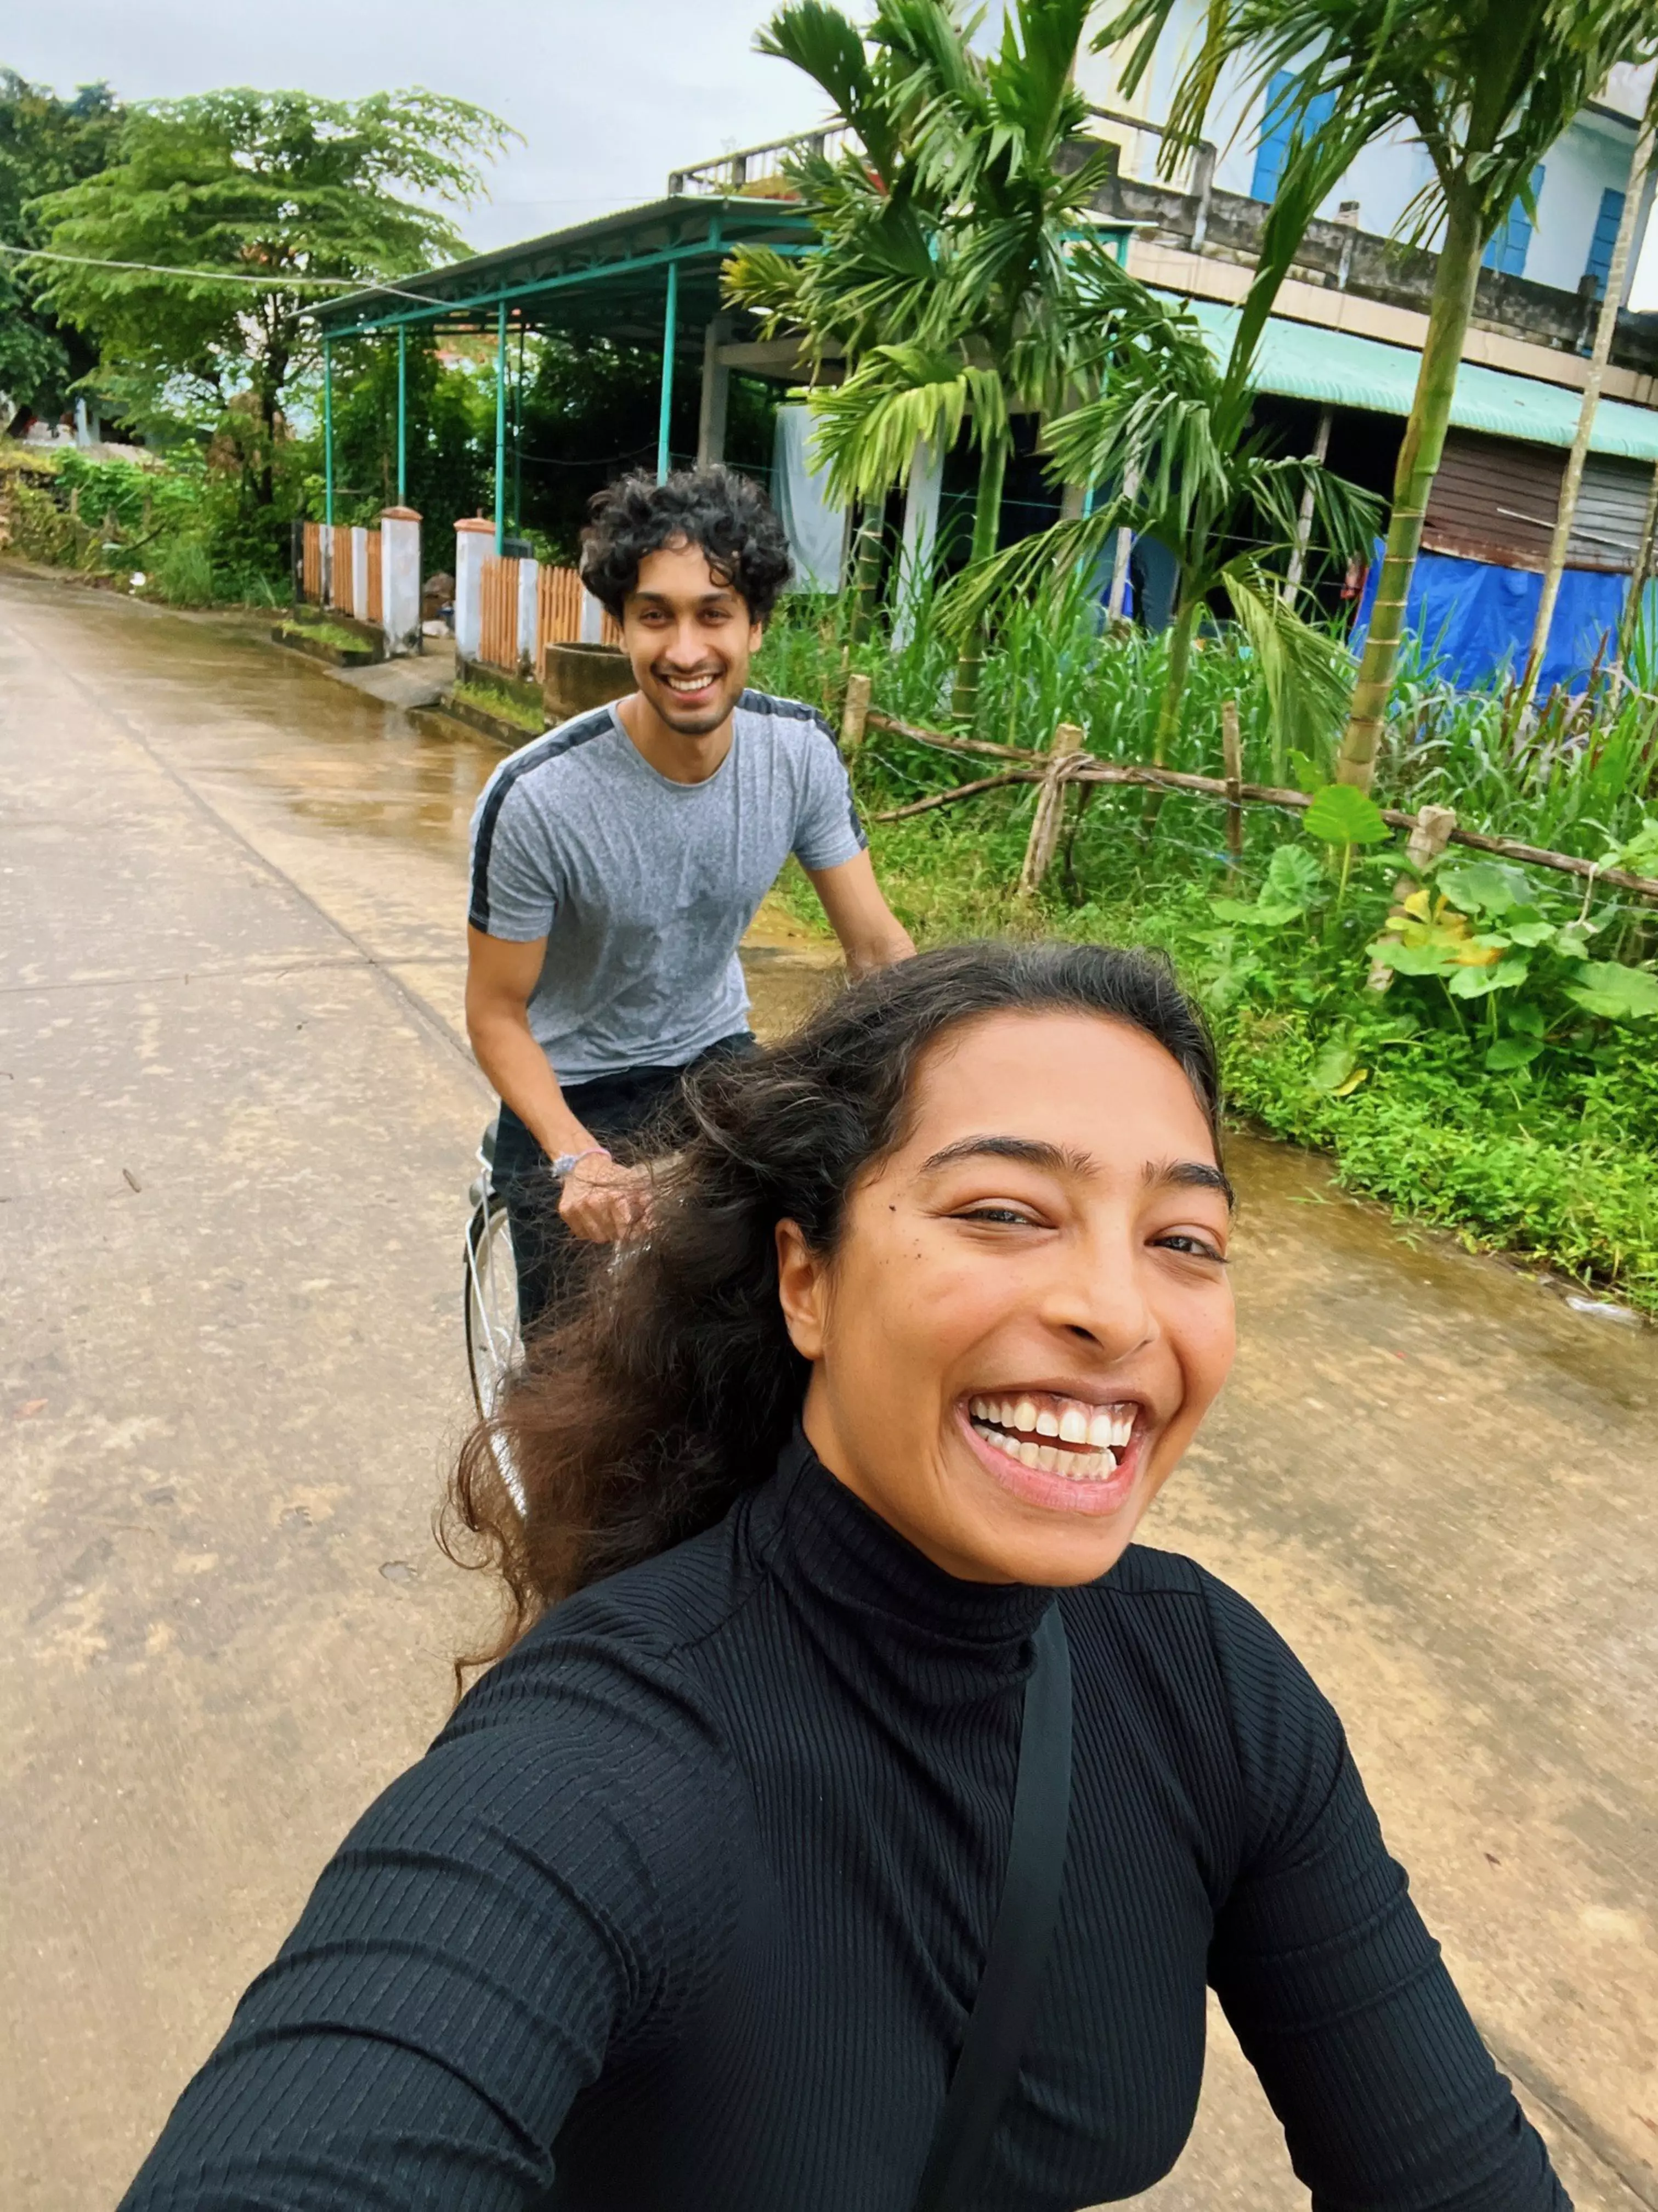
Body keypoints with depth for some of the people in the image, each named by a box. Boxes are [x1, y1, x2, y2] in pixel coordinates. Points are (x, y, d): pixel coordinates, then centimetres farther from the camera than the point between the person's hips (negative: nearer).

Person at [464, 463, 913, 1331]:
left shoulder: (800, 750, -17)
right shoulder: (536, 800, -28)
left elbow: (878, 945, -11)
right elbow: (497, 1014, -18)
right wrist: (577, 1157, -34)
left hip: (714, 1062, 3)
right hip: (572, 1094, -3)